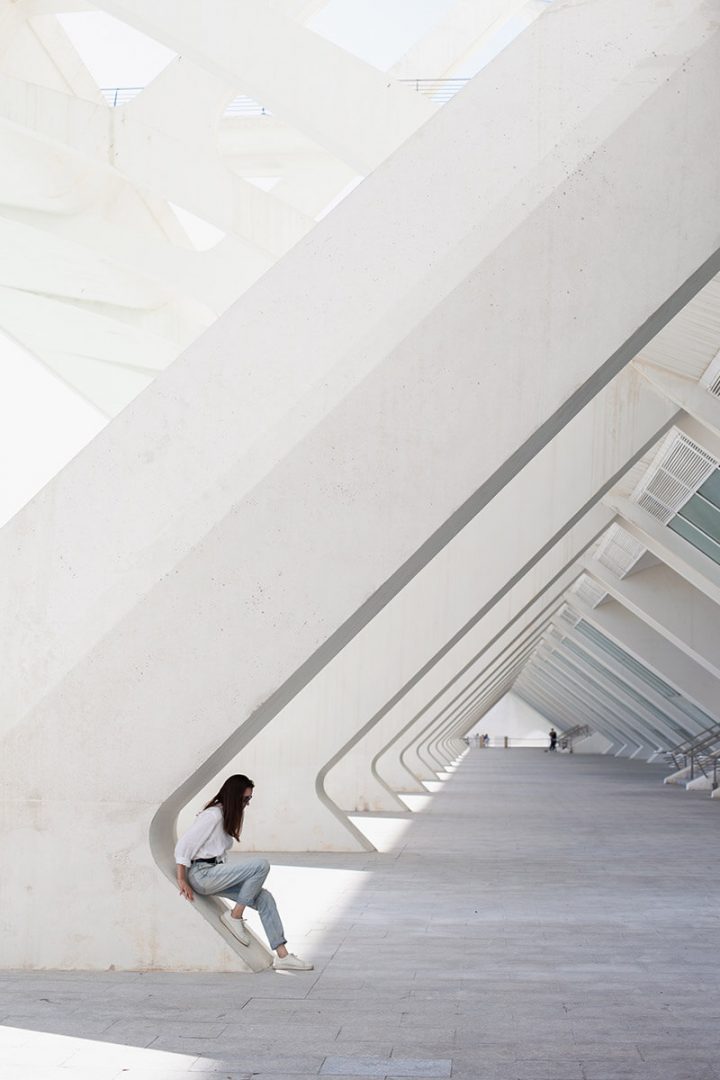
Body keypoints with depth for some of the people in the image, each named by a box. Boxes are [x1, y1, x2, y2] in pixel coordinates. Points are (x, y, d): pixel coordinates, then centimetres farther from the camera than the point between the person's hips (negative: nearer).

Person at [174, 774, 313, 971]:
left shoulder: (226, 817, 18)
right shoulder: (213, 816, -12)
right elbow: (183, 845, -15)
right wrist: (182, 881, -16)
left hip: (215, 873, 10)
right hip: (202, 874, -10)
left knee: (264, 898, -6)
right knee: (261, 865, -22)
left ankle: (282, 955, -8)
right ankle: (235, 916, -11)